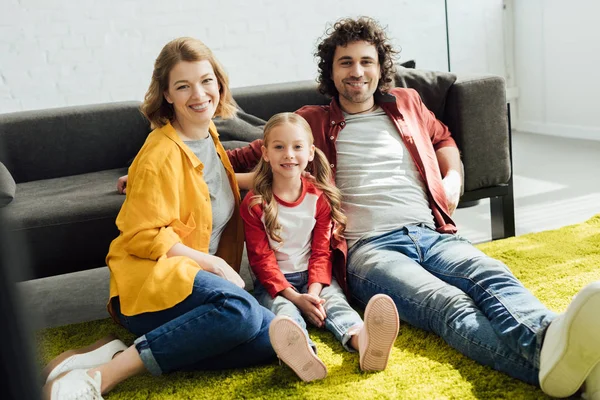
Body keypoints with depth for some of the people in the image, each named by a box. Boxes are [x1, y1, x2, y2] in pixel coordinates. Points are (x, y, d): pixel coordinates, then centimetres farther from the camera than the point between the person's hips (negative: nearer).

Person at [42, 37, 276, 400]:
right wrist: (212, 263, -15)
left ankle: (120, 354, -17)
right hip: (151, 278, -8)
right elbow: (143, 237, -14)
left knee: (274, 338, -17)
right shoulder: (162, 154, -11)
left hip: (198, 276, 8)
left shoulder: (209, 135, 15)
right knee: (241, 309, -37)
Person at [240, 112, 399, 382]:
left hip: (313, 276, 2)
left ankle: (362, 341, -59)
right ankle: (301, 352, -65)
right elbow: (261, 258, -6)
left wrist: (314, 291, -16)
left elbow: (321, 251, 2)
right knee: (282, 309, -32)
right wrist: (294, 296, -19)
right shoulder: (253, 203, -3)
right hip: (274, 282, -2)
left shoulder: (319, 197, 4)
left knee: (334, 299, -27)